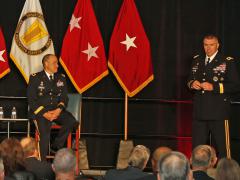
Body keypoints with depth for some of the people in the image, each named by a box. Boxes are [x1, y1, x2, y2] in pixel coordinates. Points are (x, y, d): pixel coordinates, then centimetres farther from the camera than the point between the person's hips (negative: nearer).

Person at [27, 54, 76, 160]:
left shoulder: (61, 78, 15)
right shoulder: (35, 78, 3)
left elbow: (64, 97, 8)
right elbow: (31, 100, -3)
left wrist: (59, 109, -13)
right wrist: (44, 113, -16)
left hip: (56, 110, 4)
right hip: (40, 111, -4)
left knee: (71, 121, -25)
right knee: (45, 134, -28)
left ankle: (57, 146, -8)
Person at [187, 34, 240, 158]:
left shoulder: (227, 62, -3)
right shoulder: (197, 60, 15)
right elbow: (190, 79, 22)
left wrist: (214, 87, -18)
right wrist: (192, 84, -3)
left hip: (218, 113, -5)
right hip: (200, 112, 5)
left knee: (221, 148, 0)